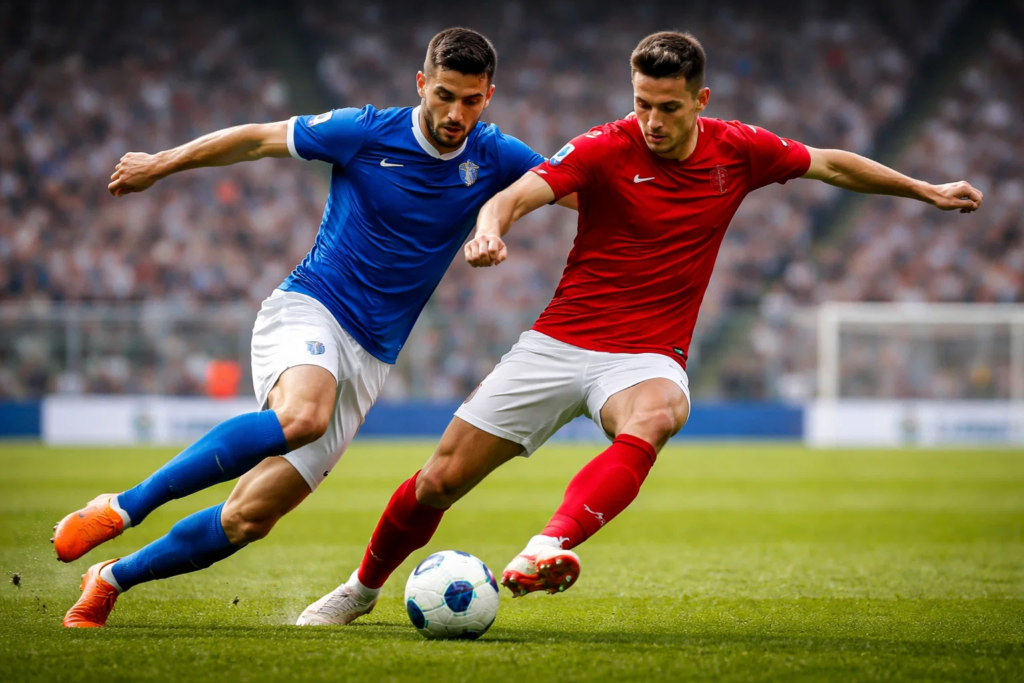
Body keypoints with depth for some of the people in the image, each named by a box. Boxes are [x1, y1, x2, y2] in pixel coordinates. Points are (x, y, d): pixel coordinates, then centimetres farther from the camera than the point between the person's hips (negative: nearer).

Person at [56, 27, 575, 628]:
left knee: (249, 518, -6)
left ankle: (112, 580, 14)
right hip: (308, 309, -4)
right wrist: (160, 165, 12)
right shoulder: (365, 133, -6)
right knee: (301, 415, -39)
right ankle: (121, 508, -29)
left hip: (370, 359, 4)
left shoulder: (495, 158, 2)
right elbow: (259, 139, 5)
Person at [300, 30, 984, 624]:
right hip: (561, 341, -1)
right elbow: (517, 195, -26)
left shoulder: (738, 150, -1)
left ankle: (546, 550, -56)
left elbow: (832, 164, 16)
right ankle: (362, 588, 27)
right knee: (440, 480, 0)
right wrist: (490, 228, -48)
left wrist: (927, 190, 20)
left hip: (648, 358, 1)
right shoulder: (605, 149, -11)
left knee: (652, 419, -38)